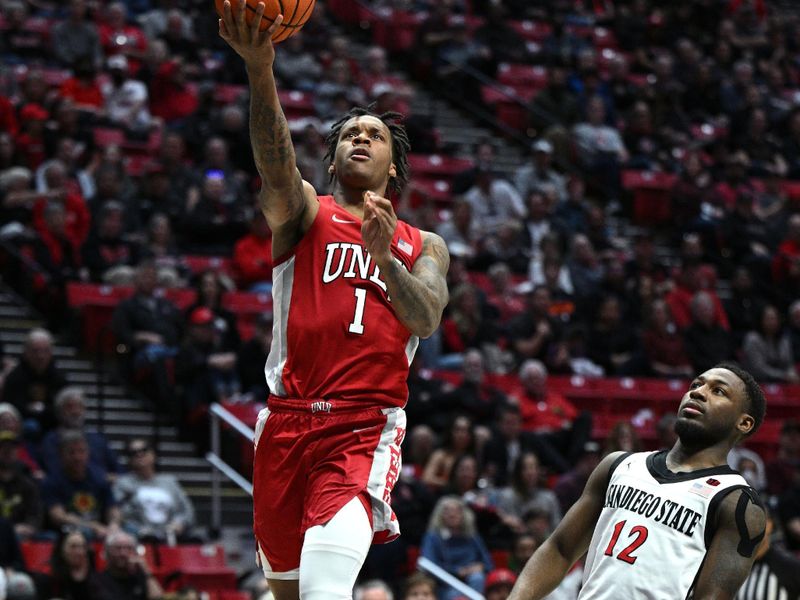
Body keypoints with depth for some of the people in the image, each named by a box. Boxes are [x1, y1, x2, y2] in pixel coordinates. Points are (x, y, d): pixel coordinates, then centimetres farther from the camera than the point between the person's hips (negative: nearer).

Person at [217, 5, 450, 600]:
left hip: (366, 429, -1)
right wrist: (260, 71, -33)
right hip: (288, 421, 1)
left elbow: (426, 320, -4)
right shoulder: (304, 213, 10)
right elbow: (276, 165, -13)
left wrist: (382, 256, -23)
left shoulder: (424, 248, 16)